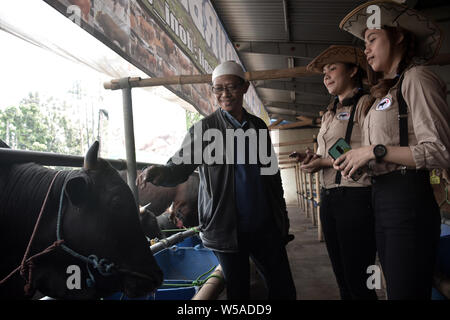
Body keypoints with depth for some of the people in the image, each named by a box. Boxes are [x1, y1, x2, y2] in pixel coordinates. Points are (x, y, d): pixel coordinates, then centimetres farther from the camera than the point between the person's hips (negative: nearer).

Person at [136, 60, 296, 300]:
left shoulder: (259, 127, 9)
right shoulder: (204, 128, -2)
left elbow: (272, 174, 15)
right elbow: (180, 167, -6)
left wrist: (283, 219, 14)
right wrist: (161, 173, -30)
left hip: (266, 226, 4)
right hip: (227, 229, -3)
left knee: (284, 290, 11)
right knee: (238, 291, 9)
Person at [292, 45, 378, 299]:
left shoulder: (365, 103, -4)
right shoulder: (329, 114, 20)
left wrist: (326, 161, -14)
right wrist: (312, 159, 1)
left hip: (356, 198, -8)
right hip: (328, 197, 8)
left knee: (357, 280, -1)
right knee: (341, 276, 16)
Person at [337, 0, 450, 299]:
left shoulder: (416, 77, -7)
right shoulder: (387, 91, 19)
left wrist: (375, 151, -16)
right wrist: (358, 160, 3)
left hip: (407, 198, -9)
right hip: (382, 198, 9)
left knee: (406, 291, 0)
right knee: (393, 287, 17)